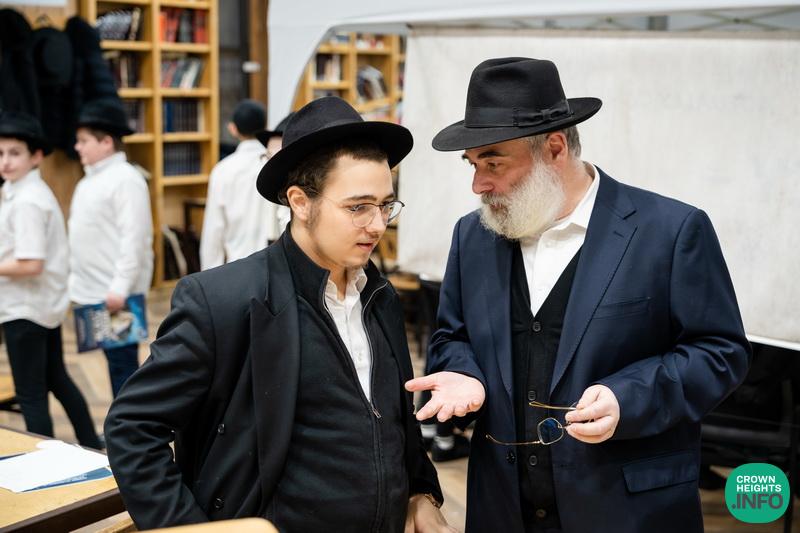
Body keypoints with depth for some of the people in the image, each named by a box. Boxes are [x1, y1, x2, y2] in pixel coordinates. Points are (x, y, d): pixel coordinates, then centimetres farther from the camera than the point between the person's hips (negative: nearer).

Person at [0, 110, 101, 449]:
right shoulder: (30, 191, 9)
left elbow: (30, 264, -26)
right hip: (46, 304, 10)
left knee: (30, 394, 0)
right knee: (57, 381, 22)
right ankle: (91, 447, 33)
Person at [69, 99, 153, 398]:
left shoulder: (126, 179, -12)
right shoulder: (89, 180, 16)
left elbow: (134, 238, -18)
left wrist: (120, 288, -21)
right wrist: (76, 283, 18)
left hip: (116, 294, -8)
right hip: (92, 293, 8)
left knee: (123, 364, -3)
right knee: (115, 364, 13)